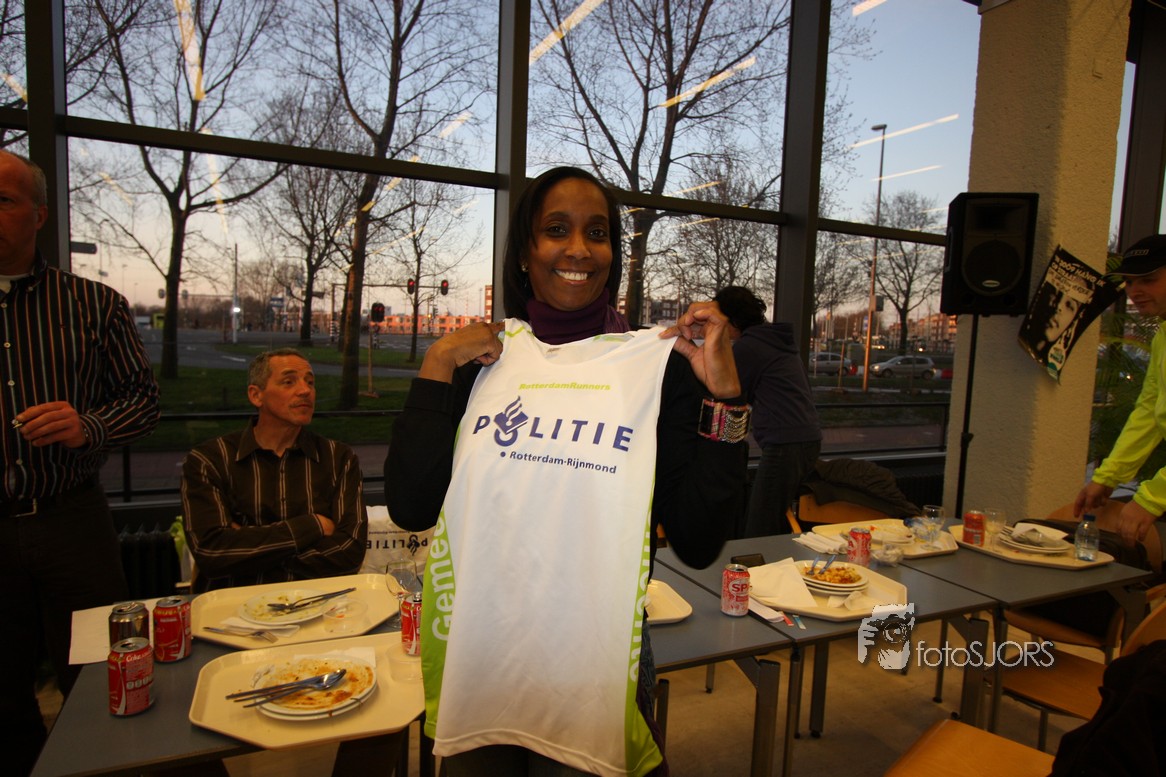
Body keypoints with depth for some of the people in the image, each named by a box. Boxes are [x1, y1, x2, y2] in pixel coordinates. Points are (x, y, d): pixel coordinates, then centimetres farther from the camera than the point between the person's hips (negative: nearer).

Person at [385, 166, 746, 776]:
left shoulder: (660, 363, -8)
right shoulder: (479, 357, -1)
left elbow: (698, 543, -10)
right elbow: (410, 509, -7)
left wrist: (722, 396, -18)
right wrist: (436, 370, -11)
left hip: (595, 666, -2)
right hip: (475, 655, 3)